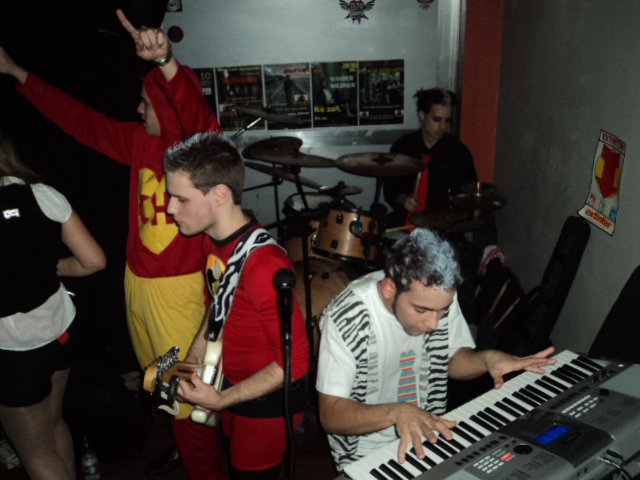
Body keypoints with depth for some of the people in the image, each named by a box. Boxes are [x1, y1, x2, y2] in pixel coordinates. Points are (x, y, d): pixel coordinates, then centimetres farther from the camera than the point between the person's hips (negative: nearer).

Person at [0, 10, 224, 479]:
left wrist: (166, 62, -56)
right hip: (137, 280, 8)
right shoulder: (140, 141, 5)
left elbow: (195, 112, -38)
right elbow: (81, 120, 15)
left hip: (177, 286, -8)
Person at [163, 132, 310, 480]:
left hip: (268, 401, -8)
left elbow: (294, 360, -27)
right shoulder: (213, 241, -6)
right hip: (233, 386, 8)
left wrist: (221, 401, -23)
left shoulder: (263, 265, -33)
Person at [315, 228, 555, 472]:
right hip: (368, 456, -4)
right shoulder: (347, 317, -26)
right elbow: (331, 414, -23)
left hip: (430, 432, 4)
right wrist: (397, 412, -38)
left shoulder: (439, 297, -11)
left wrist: (487, 359, -16)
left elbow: (453, 359, 4)